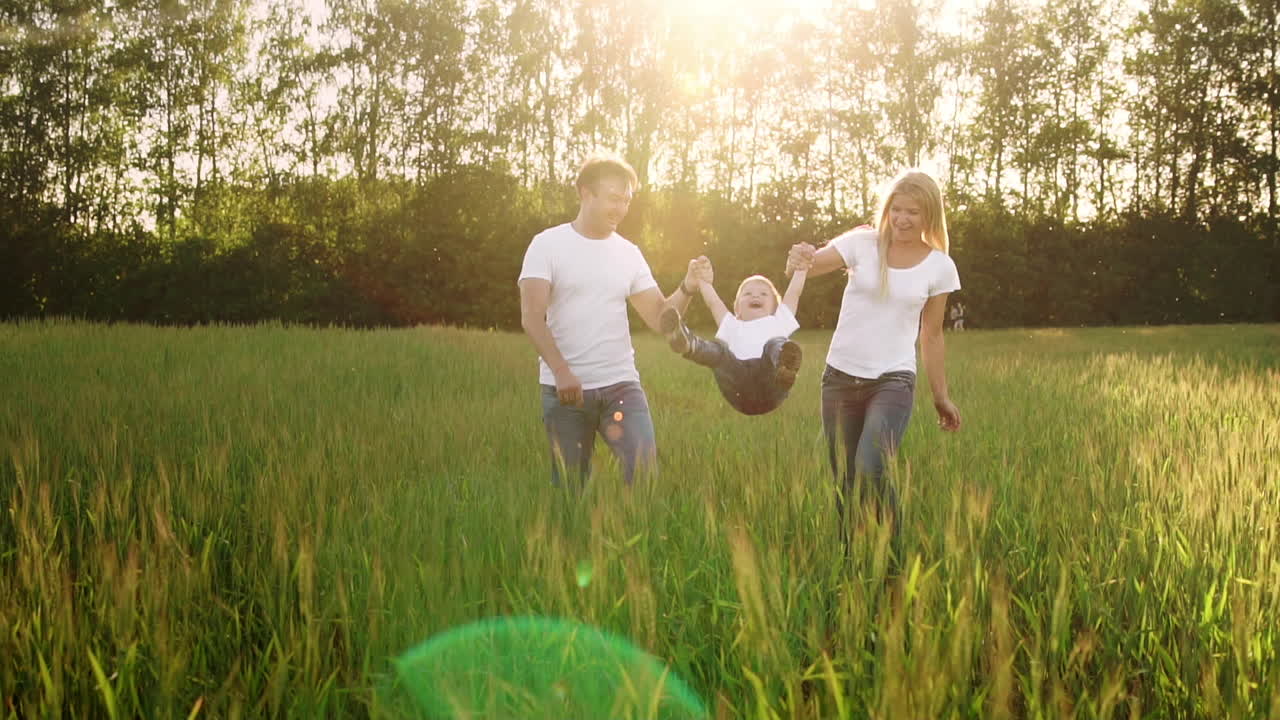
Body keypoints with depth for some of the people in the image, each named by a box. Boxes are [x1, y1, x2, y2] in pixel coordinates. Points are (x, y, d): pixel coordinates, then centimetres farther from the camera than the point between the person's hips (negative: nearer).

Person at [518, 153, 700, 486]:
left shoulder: (629, 254, 9)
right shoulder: (548, 245, -2)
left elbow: (659, 318, 5)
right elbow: (532, 318, -10)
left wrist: (687, 289, -14)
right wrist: (561, 371, -22)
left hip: (621, 384, 3)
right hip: (564, 388, -2)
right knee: (569, 484, 6)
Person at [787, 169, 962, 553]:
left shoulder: (939, 267, 1)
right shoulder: (862, 244, -1)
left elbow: (931, 336, 9)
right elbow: (815, 264, -16)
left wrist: (941, 396, 11)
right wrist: (800, 259, -40)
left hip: (893, 381, -2)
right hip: (840, 377, 2)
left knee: (872, 473, -23)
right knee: (844, 479, 8)